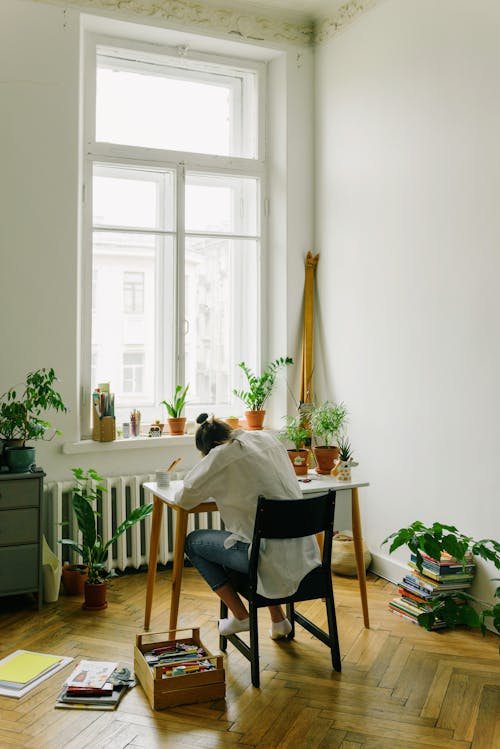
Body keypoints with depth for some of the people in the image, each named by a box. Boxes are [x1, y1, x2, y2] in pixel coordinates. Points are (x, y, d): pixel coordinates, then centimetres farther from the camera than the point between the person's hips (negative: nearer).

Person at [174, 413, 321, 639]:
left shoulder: (222, 455, -9)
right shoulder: (268, 439, 10)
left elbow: (185, 499, -2)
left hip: (271, 557, -7)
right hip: (303, 551, 7)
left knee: (192, 542, 13)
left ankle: (240, 616, 16)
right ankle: (278, 619, 34)